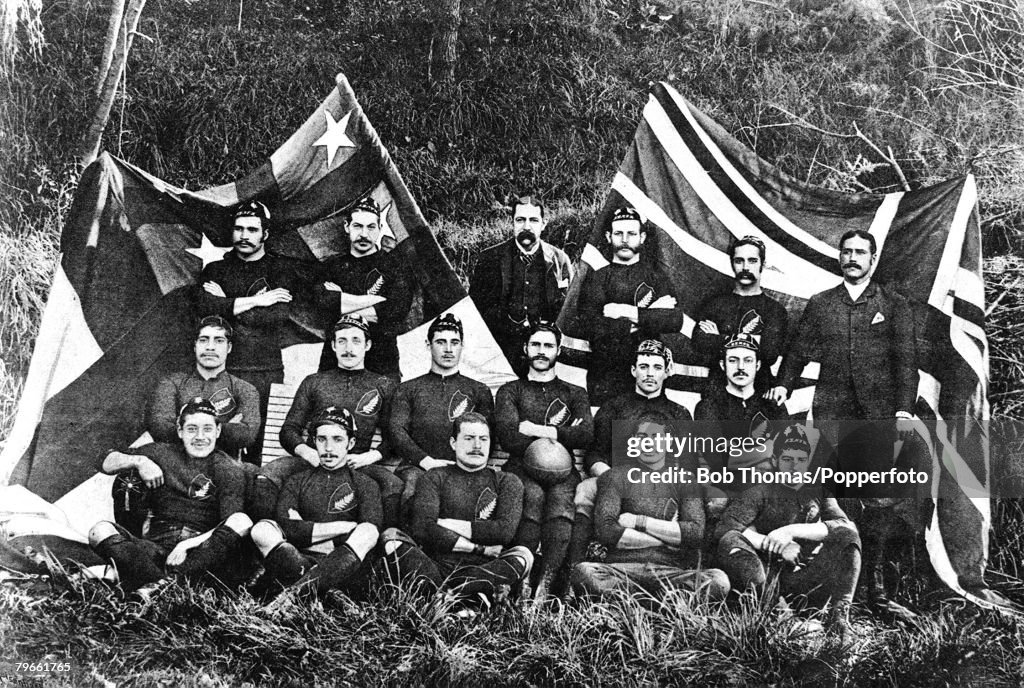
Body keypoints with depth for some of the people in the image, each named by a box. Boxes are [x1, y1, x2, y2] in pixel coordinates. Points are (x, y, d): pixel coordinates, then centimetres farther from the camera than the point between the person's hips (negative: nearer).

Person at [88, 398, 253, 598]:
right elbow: (108, 464, 18)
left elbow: (235, 524, -5)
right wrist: (139, 461, -2)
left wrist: (189, 544, -18)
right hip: (157, 546, 2)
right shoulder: (164, 453, 19)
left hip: (202, 550, -2)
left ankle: (162, 584, -42)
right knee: (100, 531, -20)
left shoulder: (228, 469, 9)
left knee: (242, 521, -29)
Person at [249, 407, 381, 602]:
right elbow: (285, 526, 0)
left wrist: (307, 531, -6)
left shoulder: (364, 484, 16)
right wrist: (338, 528, -6)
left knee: (366, 532, -31)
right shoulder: (297, 481, 20)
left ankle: (304, 588, -47)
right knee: (262, 529, -21)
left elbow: (370, 531, -6)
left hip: (347, 563, -1)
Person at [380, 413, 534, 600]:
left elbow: (505, 531, -3)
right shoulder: (435, 477, 15)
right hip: (436, 566, 0)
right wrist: (480, 549, -7)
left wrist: (450, 526, -2)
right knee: (390, 537, -19)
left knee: (522, 556, -29)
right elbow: (422, 529, -4)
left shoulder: (507, 482, 16)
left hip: (484, 570, 0)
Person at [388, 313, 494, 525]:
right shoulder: (408, 389, 22)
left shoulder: (478, 391, 23)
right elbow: (396, 430, 8)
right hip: (416, 466, 0)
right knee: (413, 493, -36)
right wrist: (426, 461, -8)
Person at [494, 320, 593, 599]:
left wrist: (539, 430, -4)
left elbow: (585, 436, 3)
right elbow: (509, 438, 0)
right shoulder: (511, 391, 18)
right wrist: (559, 433, 0)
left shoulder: (574, 394, 23)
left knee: (561, 497, -35)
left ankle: (544, 586, -43)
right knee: (533, 495, -36)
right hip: (521, 468, -1)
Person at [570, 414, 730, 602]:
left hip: (672, 571, 1)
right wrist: (669, 537, -3)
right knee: (583, 572, -33)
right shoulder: (615, 477, 10)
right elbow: (606, 532, -5)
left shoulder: (683, 481, 15)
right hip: (623, 568, -1)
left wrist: (639, 521, -4)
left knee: (718, 581, -30)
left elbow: (696, 534, 0)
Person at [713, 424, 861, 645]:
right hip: (764, 577, -2)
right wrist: (775, 544, -19)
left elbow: (846, 526, -6)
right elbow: (724, 529, -10)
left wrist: (792, 531, -18)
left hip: (804, 583, 2)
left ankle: (838, 617, -24)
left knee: (847, 537, -15)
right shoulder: (762, 492, 6)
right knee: (730, 543, -27)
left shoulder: (818, 493, 14)